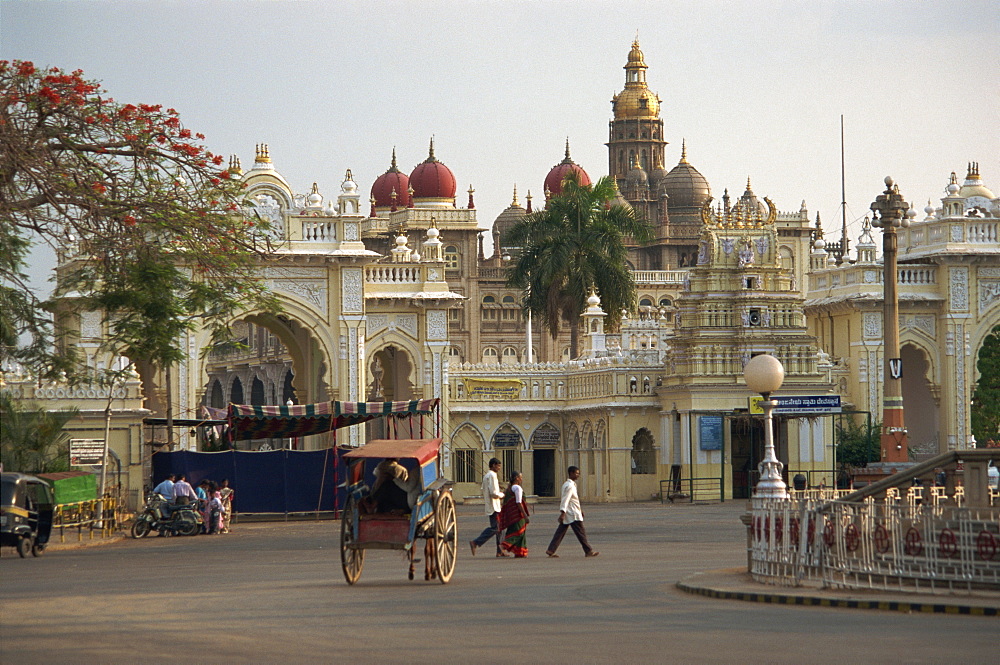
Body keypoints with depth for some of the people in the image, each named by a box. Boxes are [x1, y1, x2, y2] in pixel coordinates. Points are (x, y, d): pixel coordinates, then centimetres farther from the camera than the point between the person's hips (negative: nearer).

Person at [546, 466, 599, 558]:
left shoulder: (568, 484, 16)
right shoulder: (570, 486, -16)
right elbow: (565, 500, -22)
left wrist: (580, 509, 30)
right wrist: (563, 513, -27)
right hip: (573, 514, -10)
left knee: (560, 531, 6)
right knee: (581, 532, -1)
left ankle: (551, 550, 2)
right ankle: (588, 551, 6)